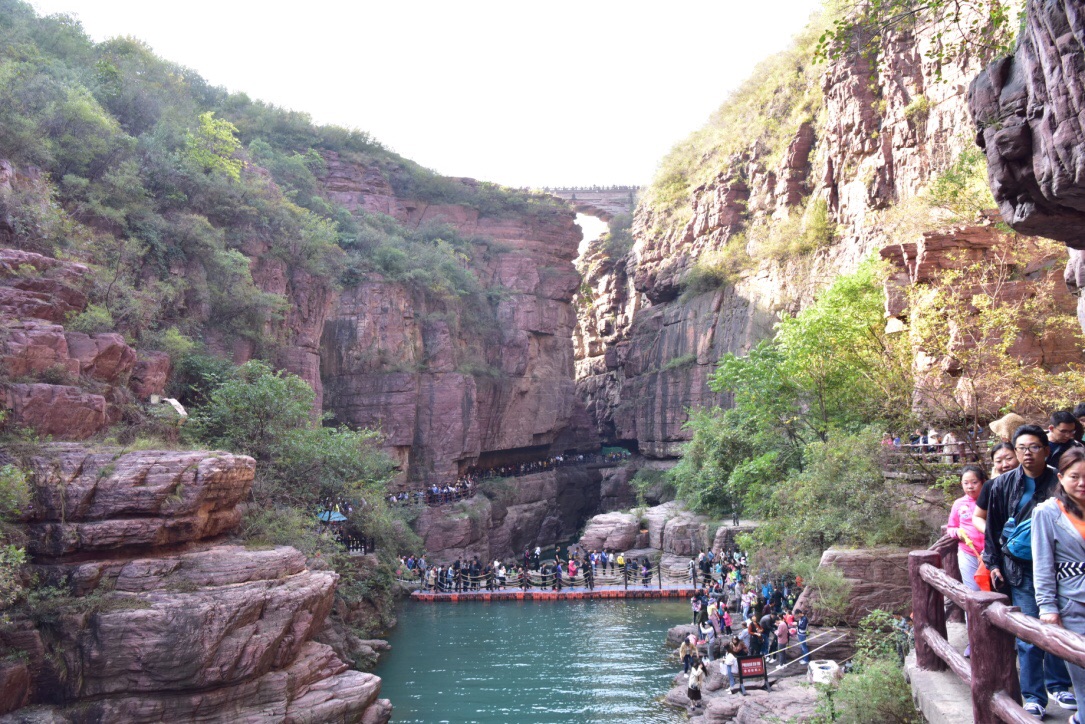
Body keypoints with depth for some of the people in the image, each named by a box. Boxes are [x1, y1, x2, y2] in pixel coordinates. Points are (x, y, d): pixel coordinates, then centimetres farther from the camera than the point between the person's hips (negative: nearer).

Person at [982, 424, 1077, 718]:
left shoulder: (1059, 483, -2)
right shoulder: (1003, 484, 0)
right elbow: (992, 527, 7)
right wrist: (993, 563, 4)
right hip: (1020, 569, 0)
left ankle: (1058, 685, 27)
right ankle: (1033, 696, 8)